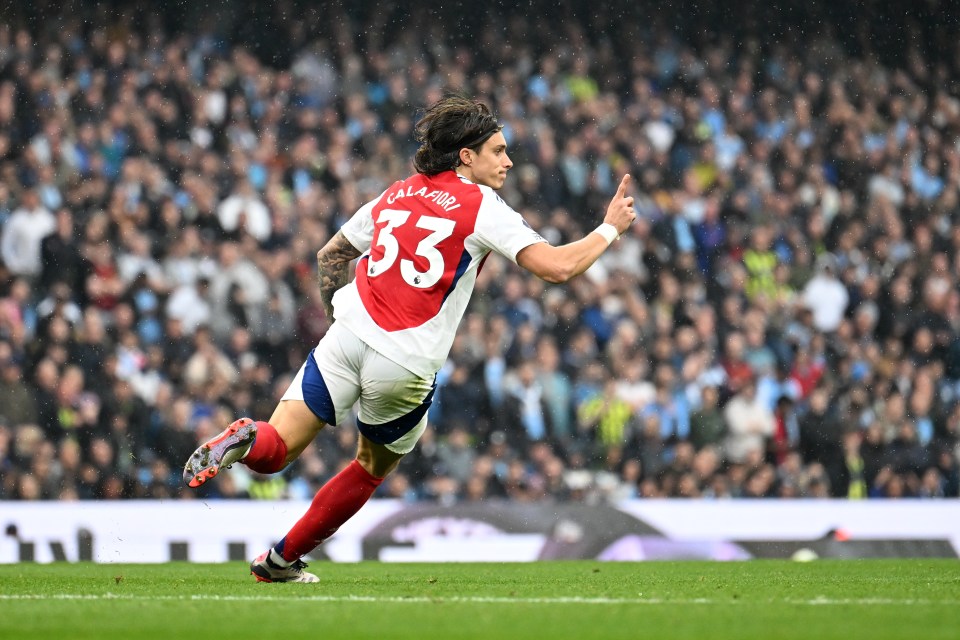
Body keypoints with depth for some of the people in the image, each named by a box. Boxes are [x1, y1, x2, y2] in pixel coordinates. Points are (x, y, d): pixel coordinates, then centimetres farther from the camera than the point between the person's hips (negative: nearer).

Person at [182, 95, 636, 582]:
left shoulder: (396, 195, 17)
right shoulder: (482, 208, -1)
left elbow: (329, 255, 26)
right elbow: (557, 267, -10)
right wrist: (610, 229, 4)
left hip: (347, 338, 3)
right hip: (406, 366, -3)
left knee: (274, 450, 2)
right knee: (372, 468, 22)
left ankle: (246, 441, -34)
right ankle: (282, 559, 25)